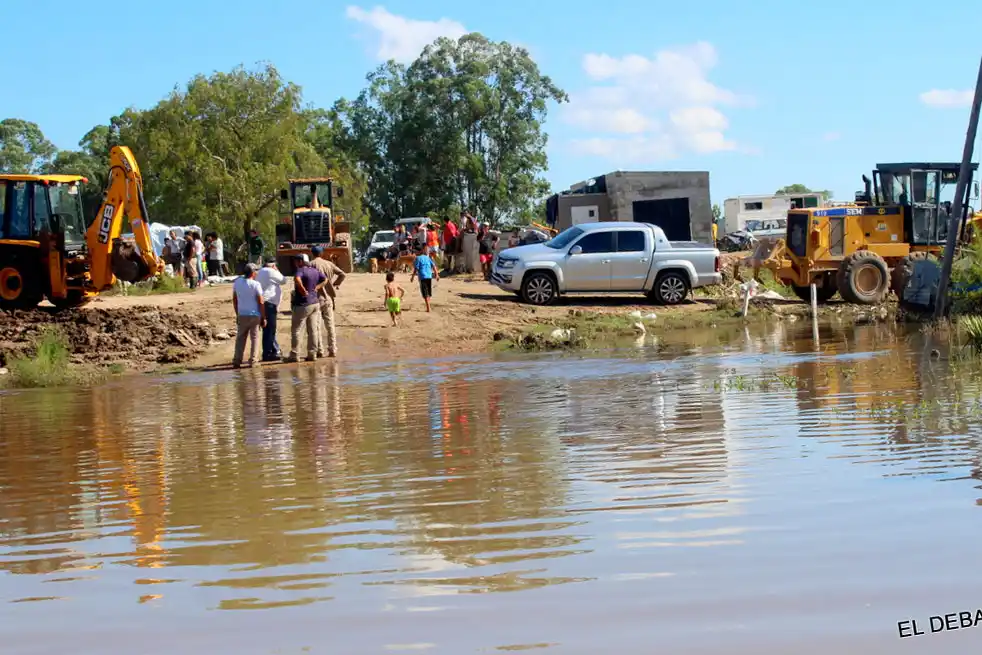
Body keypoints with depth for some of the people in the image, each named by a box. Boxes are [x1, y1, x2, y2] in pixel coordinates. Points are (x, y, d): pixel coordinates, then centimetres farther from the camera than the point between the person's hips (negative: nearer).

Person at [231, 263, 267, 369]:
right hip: (255, 315, -4)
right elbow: (261, 302, -11)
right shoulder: (255, 285, -11)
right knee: (254, 338, 7)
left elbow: (234, 300, 9)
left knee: (240, 338, 12)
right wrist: (263, 318, -4)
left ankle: (236, 361, 6)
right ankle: (252, 361, 5)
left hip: (242, 315, 4)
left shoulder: (236, 283, 2)